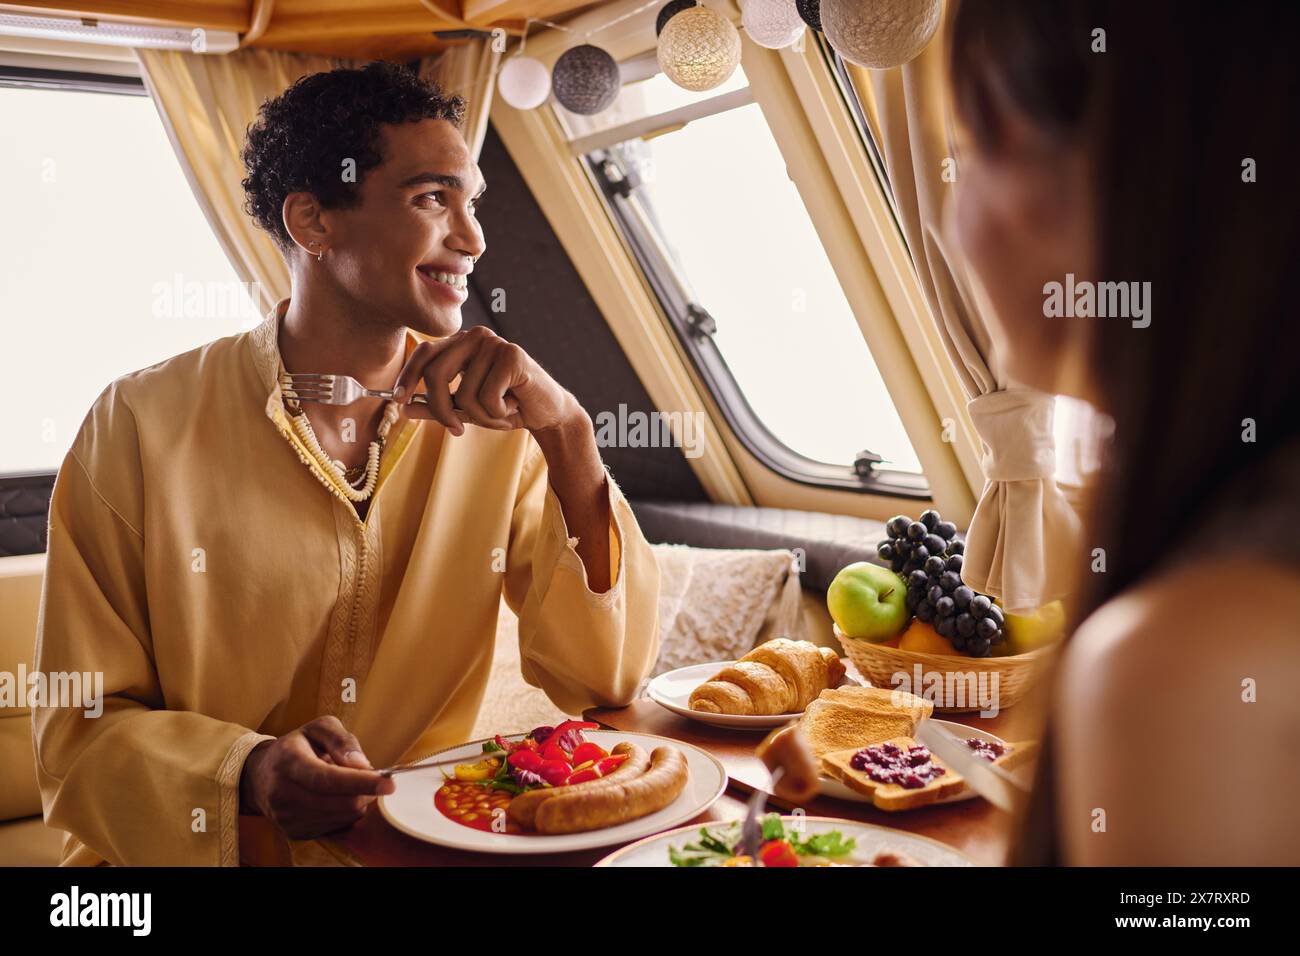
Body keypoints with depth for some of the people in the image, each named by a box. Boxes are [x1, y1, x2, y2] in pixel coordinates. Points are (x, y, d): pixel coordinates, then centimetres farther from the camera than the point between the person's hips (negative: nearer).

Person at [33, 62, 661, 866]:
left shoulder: (496, 417, -2)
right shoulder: (140, 427, -8)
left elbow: (608, 679, -7)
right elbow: (82, 726, -4)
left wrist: (567, 433, -18)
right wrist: (251, 774, -24)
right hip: (216, 850, -1)